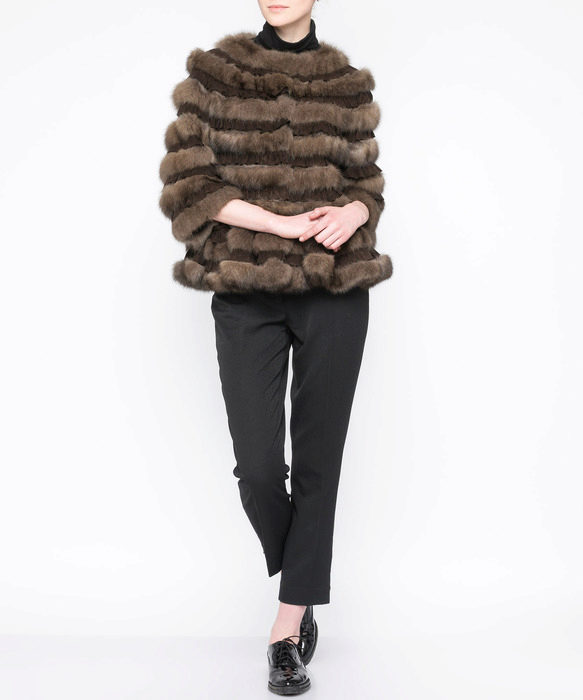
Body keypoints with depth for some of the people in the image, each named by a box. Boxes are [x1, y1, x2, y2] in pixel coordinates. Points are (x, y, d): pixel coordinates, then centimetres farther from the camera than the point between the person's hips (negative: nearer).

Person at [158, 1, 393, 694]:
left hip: (335, 294, 2)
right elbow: (185, 188, -3)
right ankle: (300, 589, 26)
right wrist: (286, 224, -12)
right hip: (247, 295, -1)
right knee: (258, 468, -4)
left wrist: (354, 211, -9)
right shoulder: (212, 73, 4)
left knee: (317, 460, 2)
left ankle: (288, 626, 15)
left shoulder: (350, 84, 9)